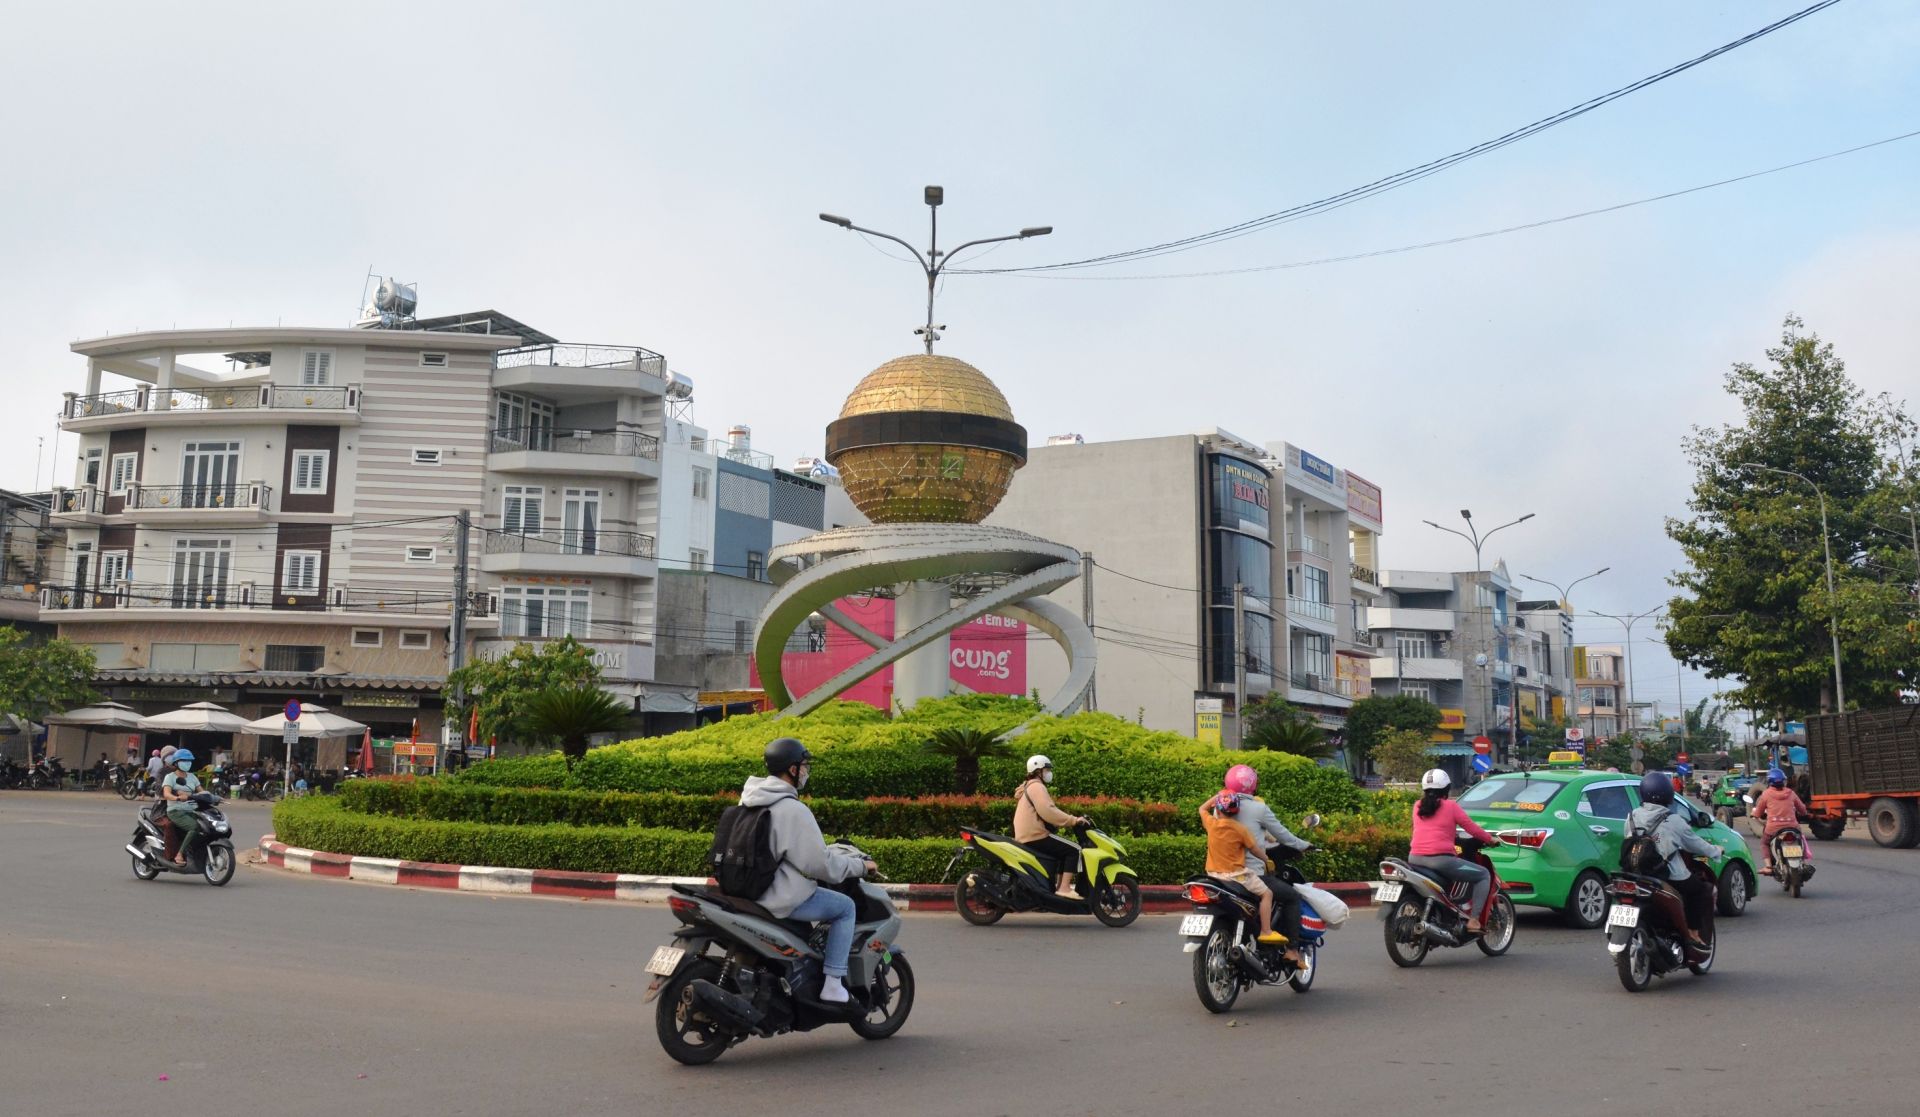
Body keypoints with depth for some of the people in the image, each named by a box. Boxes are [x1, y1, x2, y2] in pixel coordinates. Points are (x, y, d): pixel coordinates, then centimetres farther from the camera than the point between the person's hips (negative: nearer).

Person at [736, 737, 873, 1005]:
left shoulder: (748, 798, 6)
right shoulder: (793, 810, -20)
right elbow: (820, 863, -18)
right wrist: (860, 866, -2)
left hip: (746, 891, 9)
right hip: (782, 899, -9)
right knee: (845, 907, 5)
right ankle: (833, 984, 1)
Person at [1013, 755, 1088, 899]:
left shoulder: (1029, 786, 24)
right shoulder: (1036, 786, -11)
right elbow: (1048, 812, -24)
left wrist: (1071, 819, 18)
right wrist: (1074, 820, -23)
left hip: (1027, 836, 11)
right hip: (1036, 836, -11)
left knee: (1062, 851, 26)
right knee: (1075, 850, -13)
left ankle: (1058, 886, 20)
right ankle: (1064, 888, -19)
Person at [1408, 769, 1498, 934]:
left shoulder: (1417, 807, 13)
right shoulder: (1450, 806, 1)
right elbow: (1471, 827, 5)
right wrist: (1490, 839, 20)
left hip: (1414, 859, 6)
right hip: (1440, 859, -5)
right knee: (1484, 875, 9)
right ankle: (1473, 921, -1)